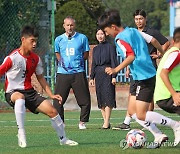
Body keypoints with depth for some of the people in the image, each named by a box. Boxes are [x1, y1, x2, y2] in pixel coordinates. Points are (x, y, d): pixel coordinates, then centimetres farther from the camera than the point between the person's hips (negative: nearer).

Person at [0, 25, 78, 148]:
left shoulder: (36, 58, 4)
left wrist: (51, 95, 11)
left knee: (52, 110, -6)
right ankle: (21, 134, -38)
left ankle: (63, 138, 16)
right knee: (20, 98, -43)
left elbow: (40, 78, 16)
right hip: (13, 92, -6)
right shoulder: (12, 58, -16)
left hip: (29, 92, 6)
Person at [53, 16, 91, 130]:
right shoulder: (59, 39, 10)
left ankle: (82, 122, 12)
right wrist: (61, 62, 4)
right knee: (58, 100, -3)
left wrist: (78, 61, -3)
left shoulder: (82, 38, 5)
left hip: (78, 73, -1)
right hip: (63, 73, 1)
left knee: (85, 100, -2)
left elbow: (86, 54, 11)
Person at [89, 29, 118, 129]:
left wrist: (114, 76, -12)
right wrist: (92, 77, 11)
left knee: (108, 98, -10)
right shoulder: (95, 49, 16)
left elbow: (114, 62, -5)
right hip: (98, 74, 6)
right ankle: (106, 122, 9)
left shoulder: (110, 47, -1)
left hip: (107, 73, -6)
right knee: (101, 99, 4)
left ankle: (106, 123, -12)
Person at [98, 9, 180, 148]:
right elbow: (153, 40, 15)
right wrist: (163, 53, 29)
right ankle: (159, 136, 10)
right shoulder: (134, 31, 12)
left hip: (144, 78, -10)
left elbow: (131, 56, -27)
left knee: (141, 115, -7)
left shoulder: (120, 39, -13)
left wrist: (116, 70, -29)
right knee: (132, 111, 11)